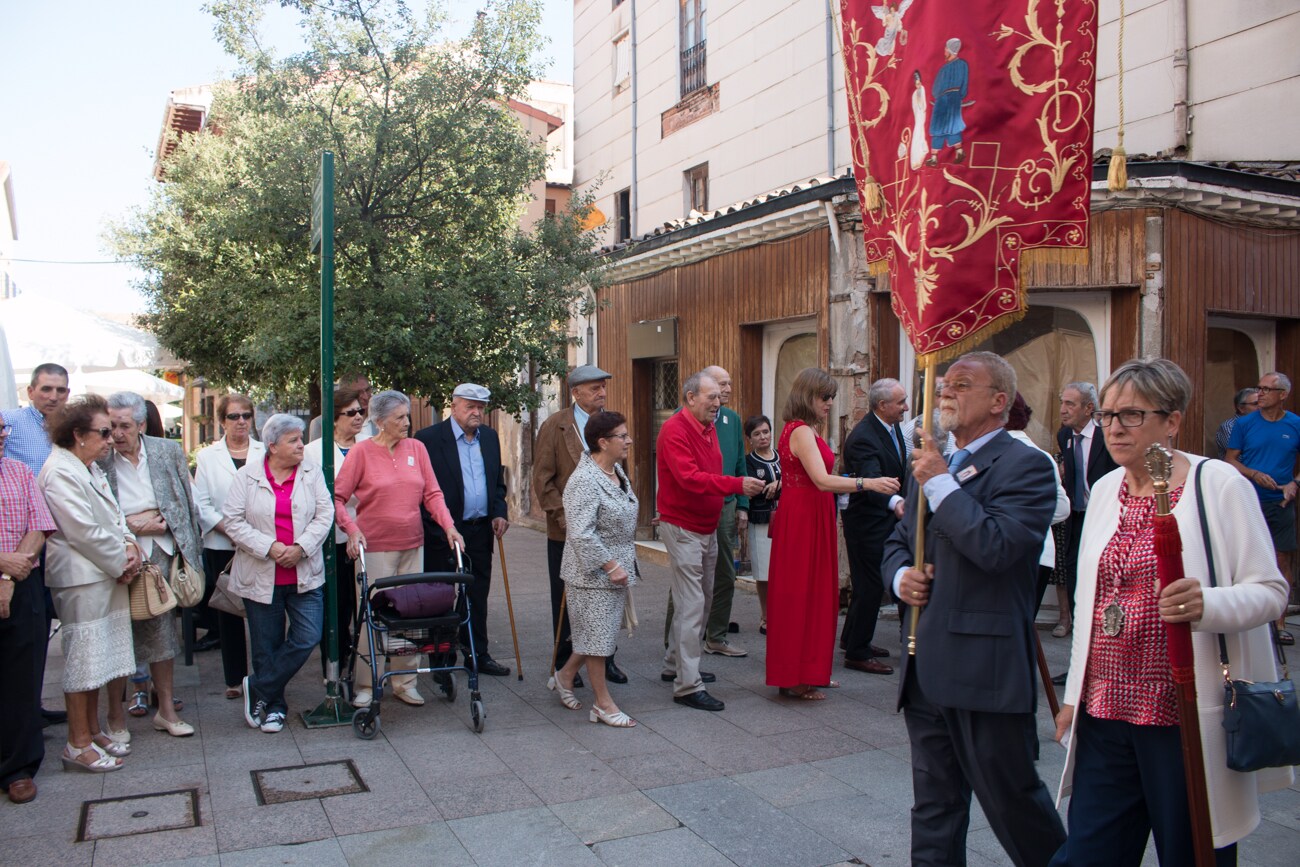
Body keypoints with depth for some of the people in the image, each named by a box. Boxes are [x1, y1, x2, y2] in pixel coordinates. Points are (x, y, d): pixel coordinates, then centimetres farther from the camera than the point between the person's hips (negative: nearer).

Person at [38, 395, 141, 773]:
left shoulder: (91, 468, 16)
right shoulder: (60, 472, -15)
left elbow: (113, 514, 17)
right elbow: (84, 531, -19)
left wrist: (129, 545, -1)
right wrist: (121, 562, -10)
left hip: (105, 575, 10)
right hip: (80, 576, -10)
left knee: (96, 657, 15)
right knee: (82, 658, -3)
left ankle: (93, 731, 26)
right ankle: (78, 745, 6)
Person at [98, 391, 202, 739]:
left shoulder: (168, 451, 3)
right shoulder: (97, 459, -5)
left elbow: (187, 502, 9)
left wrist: (160, 522, -1)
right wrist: (131, 525, -13)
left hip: (160, 554, 2)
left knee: (161, 630, 10)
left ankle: (166, 709, 21)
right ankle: (116, 713, 20)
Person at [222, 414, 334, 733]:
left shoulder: (312, 474, 5)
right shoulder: (247, 476, 1)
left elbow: (325, 515, -1)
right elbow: (233, 520, -5)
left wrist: (301, 547, -15)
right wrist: (269, 547, -15)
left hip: (304, 575, 2)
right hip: (261, 577, -1)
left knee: (307, 638, -7)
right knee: (267, 647, 6)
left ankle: (257, 690, 10)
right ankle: (273, 706, 23)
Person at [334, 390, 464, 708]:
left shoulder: (416, 448, 5)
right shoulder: (362, 451, -5)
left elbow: (432, 493, 6)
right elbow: (337, 497, -4)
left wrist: (449, 525, -7)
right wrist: (352, 529, -18)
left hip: (412, 545, 4)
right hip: (375, 547, -4)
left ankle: (405, 681, 21)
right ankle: (365, 685, 13)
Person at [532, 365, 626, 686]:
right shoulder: (556, 425, -5)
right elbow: (542, 479, -7)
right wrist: (564, 518, -13)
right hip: (567, 532, -3)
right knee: (566, 600, 9)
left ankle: (604, 659, 22)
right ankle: (565, 662, 21)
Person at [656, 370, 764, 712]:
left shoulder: (709, 428, 11)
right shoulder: (675, 430, -18)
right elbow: (689, 478, -30)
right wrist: (737, 485, -35)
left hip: (708, 527, 10)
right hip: (682, 527, -10)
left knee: (702, 598, 18)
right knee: (692, 604, -10)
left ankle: (676, 664, 32)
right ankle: (688, 686, -5)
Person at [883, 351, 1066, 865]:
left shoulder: (1025, 467, -10)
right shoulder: (929, 466, 14)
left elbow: (996, 546, -24)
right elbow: (898, 541, 23)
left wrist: (940, 482, -16)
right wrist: (900, 575, 1)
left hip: (986, 671, -7)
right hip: (926, 669, 8)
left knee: (1012, 799, 6)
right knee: (934, 808, 17)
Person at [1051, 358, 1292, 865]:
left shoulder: (1218, 484, -7)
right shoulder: (1105, 490, 11)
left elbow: (1271, 590, -9)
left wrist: (1207, 604, -30)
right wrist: (1075, 693, 17)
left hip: (1185, 715, -5)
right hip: (1104, 710, 5)